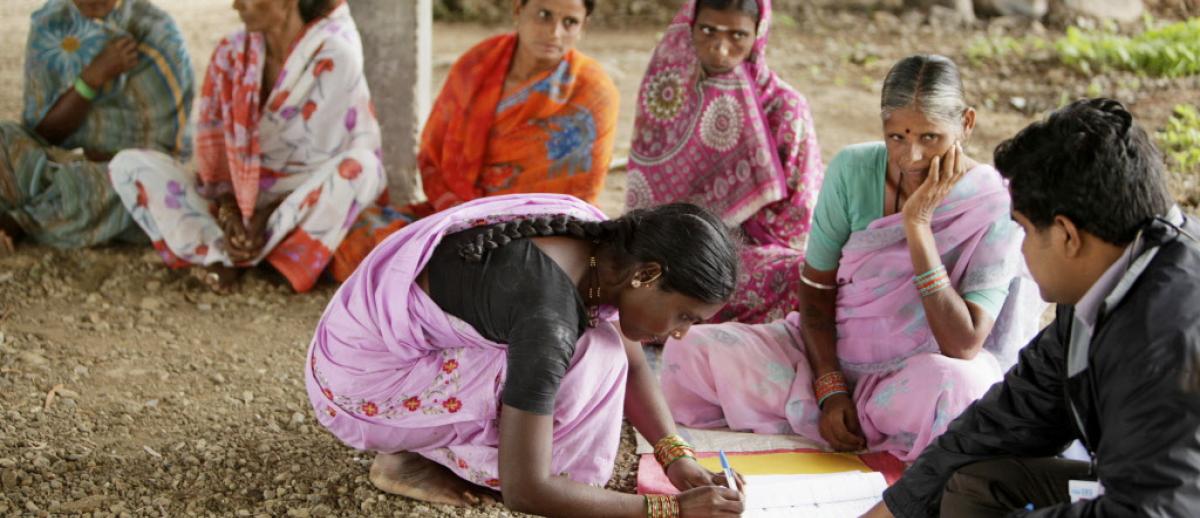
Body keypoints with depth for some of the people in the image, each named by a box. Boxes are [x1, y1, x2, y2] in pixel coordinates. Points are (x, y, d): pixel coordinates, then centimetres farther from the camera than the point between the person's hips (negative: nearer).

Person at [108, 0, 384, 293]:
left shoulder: (334, 57, -13)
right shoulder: (231, 54, 1)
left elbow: (326, 160, -14)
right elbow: (214, 150, 0)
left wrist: (266, 218, -20)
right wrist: (228, 214, -16)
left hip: (308, 207, -4)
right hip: (240, 196, 4)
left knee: (361, 166, -36)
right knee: (128, 165, -10)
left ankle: (229, 258, -23)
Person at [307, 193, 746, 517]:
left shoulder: (603, 247, -7)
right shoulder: (550, 317, -33)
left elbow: (630, 362, 8)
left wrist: (675, 455, -7)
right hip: (361, 386, -9)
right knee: (591, 361, -21)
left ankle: (431, 441, 7)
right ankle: (411, 459, -5)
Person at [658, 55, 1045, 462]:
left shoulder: (997, 208, -17)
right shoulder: (853, 171, -8)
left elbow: (963, 348, -25)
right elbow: (816, 290, 1)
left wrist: (917, 223, -27)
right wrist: (831, 389, -14)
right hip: (834, 356, 3)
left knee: (953, 387, -41)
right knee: (690, 352, -16)